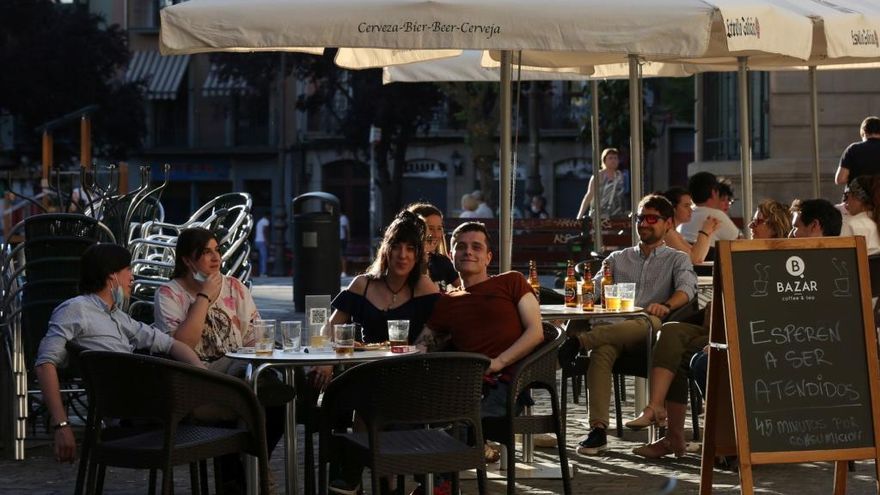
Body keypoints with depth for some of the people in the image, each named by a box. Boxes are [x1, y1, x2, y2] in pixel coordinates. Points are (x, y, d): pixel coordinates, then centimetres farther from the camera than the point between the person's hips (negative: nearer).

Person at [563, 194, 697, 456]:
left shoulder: (677, 260, 22)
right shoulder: (617, 259, 32)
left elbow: (687, 288, 0)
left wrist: (666, 306, -24)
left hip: (649, 329, -2)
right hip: (613, 329, 2)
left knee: (649, 323, -41)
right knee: (602, 349, -37)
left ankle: (578, 341, -52)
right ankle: (598, 429, -45)